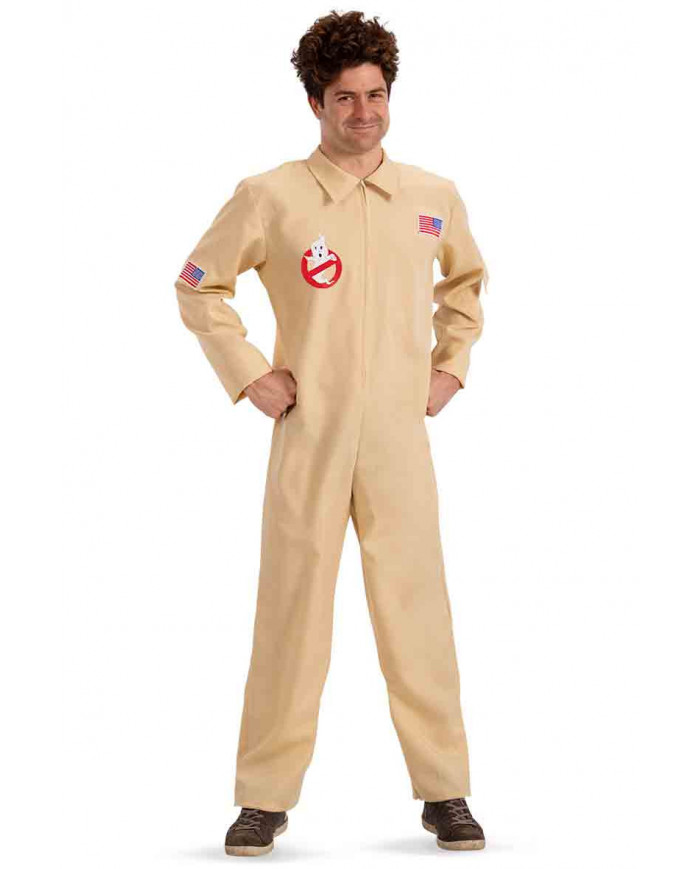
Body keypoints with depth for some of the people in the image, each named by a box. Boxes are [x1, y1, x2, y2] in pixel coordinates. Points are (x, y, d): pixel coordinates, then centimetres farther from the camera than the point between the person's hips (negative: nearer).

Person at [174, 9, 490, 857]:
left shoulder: (433, 197, 8)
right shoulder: (269, 197, -1)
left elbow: (465, 280, 26)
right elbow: (199, 286, 8)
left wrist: (449, 366, 14)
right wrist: (248, 376, 0)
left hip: (400, 435, 2)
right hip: (308, 435, -2)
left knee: (417, 607, 2)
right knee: (292, 607, 1)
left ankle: (445, 793, 13)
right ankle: (265, 798, 11)